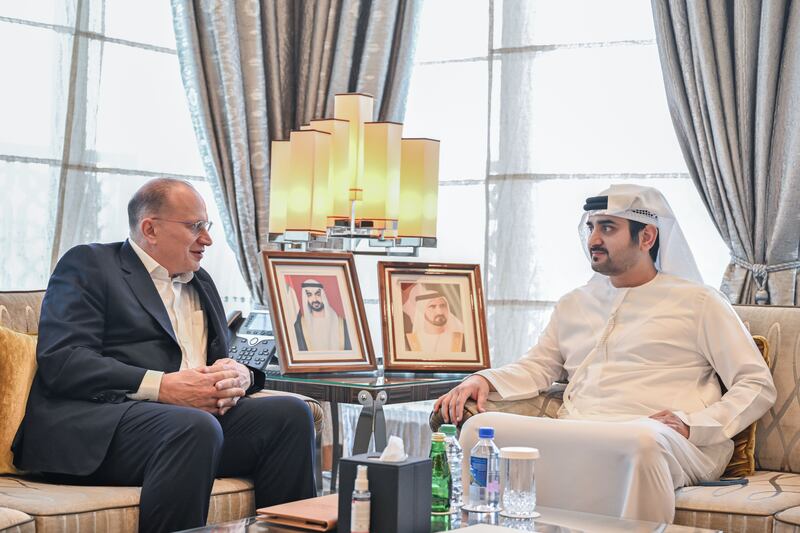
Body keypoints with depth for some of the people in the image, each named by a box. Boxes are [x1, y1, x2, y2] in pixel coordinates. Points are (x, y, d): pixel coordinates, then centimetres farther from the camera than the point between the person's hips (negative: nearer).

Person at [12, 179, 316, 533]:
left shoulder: (200, 282, 27)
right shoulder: (88, 265, 5)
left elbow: (219, 361, 24)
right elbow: (61, 361, -9)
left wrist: (239, 375, -3)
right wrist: (162, 386, -18)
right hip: (103, 420, -6)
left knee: (290, 413, -17)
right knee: (196, 427, -36)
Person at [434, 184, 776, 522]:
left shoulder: (696, 301, 13)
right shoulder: (574, 304, 30)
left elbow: (758, 385, 8)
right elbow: (537, 367, 29)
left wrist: (692, 425, -9)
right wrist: (484, 380, 6)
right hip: (574, 438, 4)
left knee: (643, 442, -42)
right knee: (480, 427, -25)